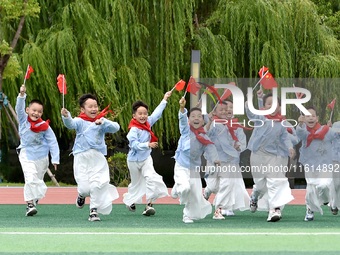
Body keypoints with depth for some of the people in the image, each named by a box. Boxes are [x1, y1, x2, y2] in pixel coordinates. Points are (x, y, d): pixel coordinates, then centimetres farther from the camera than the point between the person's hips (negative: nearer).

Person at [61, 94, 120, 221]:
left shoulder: (101, 121, 6)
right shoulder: (80, 121, 1)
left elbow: (115, 128, -7)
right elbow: (70, 124, -20)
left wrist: (103, 122, -24)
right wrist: (66, 116, -42)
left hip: (98, 158, 2)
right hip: (81, 158, -2)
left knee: (98, 185, -10)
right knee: (85, 188, -6)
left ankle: (94, 211, 7)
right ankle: (82, 195, 32)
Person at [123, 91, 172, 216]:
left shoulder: (148, 123, -2)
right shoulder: (134, 129, -22)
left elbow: (156, 113, 12)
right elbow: (134, 144, -31)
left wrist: (164, 100, 18)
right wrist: (148, 145, -39)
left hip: (146, 159, 5)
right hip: (134, 160, -5)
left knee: (151, 178, -17)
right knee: (136, 183, 13)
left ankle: (149, 205, -17)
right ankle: (129, 201, 38)